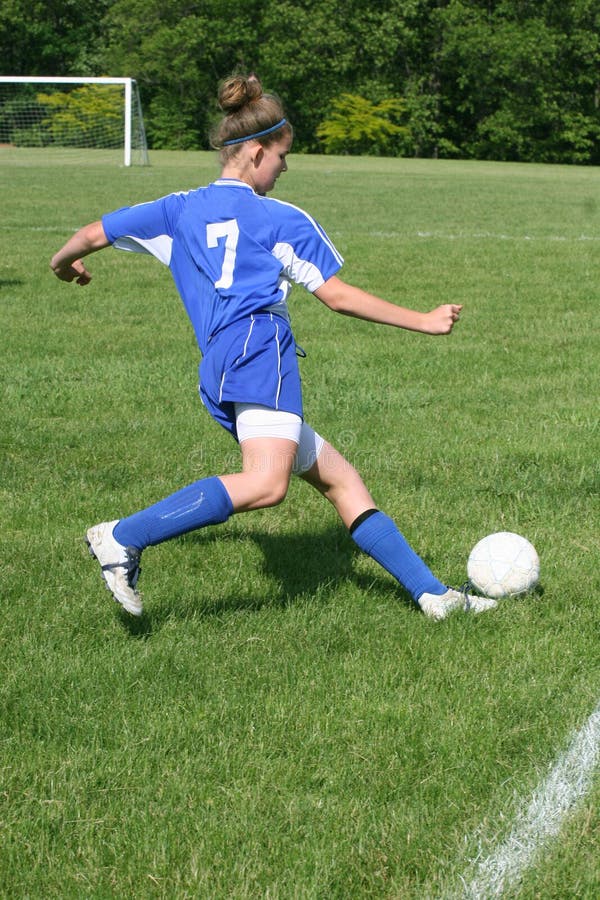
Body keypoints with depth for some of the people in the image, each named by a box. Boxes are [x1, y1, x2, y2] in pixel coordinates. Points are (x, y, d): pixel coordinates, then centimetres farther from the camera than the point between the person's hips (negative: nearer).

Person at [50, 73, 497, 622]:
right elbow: (338, 297, 11)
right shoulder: (285, 221, 10)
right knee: (267, 483, -29)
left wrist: (64, 263, 47)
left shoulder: (179, 211, 23)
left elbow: (92, 235, 24)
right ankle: (123, 538, -35)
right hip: (261, 349, -8)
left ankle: (433, 593, 7)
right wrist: (423, 322, 18)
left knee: (339, 478, 11)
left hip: (217, 370, 8)